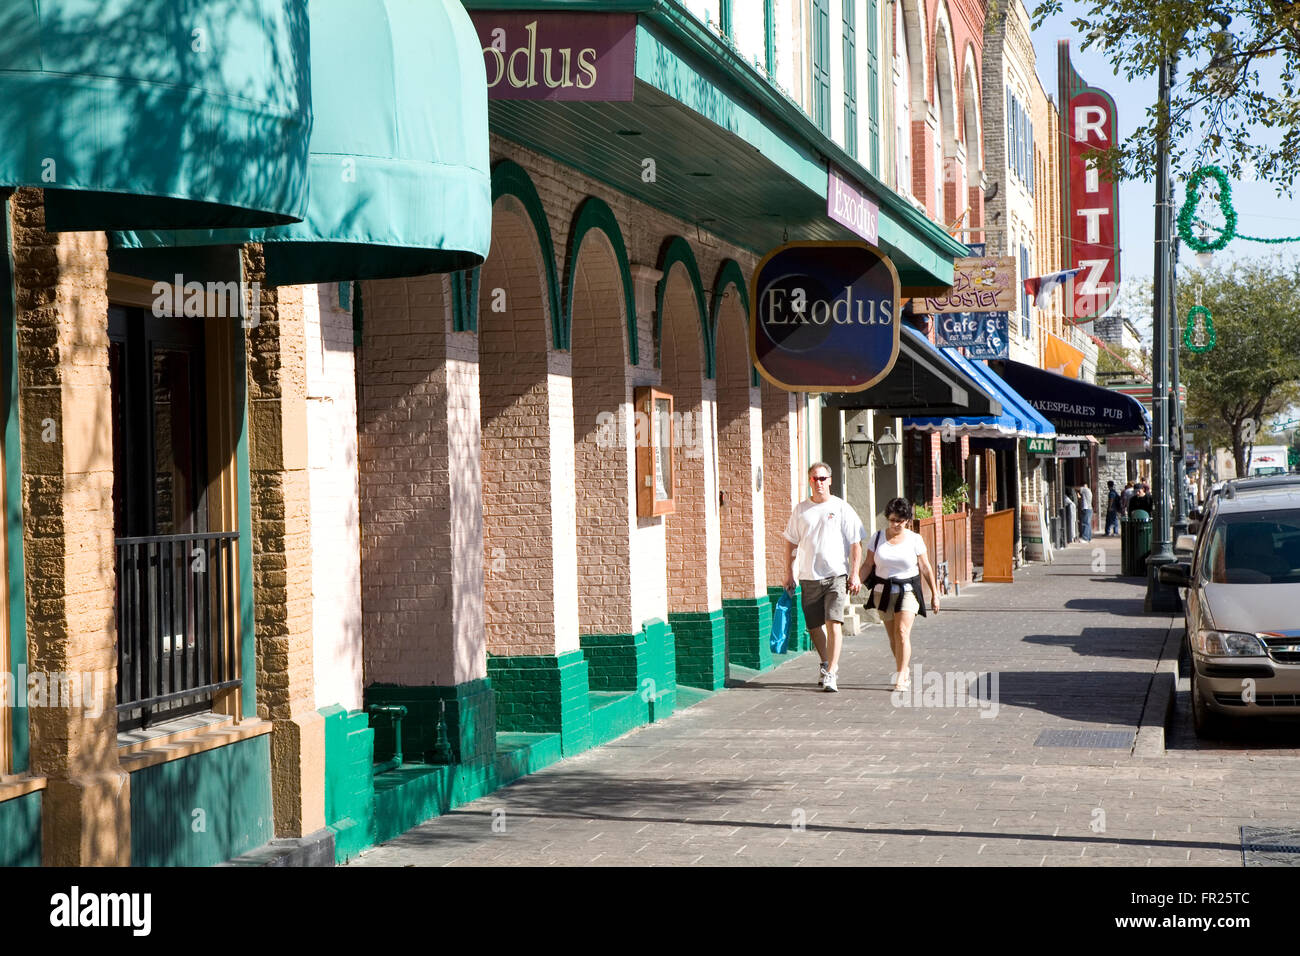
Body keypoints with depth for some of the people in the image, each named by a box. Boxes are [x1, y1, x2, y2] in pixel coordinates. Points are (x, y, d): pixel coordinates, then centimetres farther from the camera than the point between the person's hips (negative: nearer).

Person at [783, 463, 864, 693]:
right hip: (809, 578, 3)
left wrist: (855, 574, -5)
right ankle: (826, 663, 33)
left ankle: (831, 674, -14)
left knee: (833, 623, -15)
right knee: (814, 626, 10)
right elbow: (791, 542, 15)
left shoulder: (841, 508, 0)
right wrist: (789, 573, 11)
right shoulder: (800, 510, 8)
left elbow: (856, 543, 1)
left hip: (836, 575, -3)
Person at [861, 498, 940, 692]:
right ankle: (904, 671, 25)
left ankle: (901, 677, -17)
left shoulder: (915, 539, 0)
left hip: (908, 590, -3)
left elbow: (925, 567, 5)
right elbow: (868, 564, 4)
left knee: (902, 632, -17)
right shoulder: (877, 537, 4)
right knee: (893, 636, 7)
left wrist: (934, 593, 7)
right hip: (883, 592, 3)